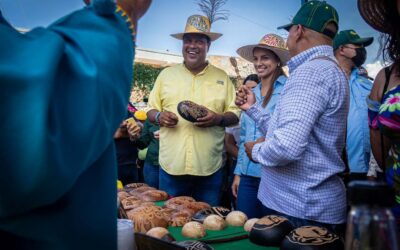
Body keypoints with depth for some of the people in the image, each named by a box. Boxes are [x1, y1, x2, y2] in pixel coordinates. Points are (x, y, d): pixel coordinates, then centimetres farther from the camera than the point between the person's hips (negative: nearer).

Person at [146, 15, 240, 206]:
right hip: (171, 166, 1)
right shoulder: (166, 74, 9)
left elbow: (235, 114, 7)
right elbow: (151, 110, 13)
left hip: (209, 168, 0)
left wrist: (219, 118, -14)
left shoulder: (222, 77, 7)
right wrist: (159, 116, -10)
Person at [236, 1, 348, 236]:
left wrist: (257, 151, -13)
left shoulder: (311, 71, -20)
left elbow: (287, 146, -33)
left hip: (300, 211, -10)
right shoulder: (328, 68, 15)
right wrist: (253, 108, 20)